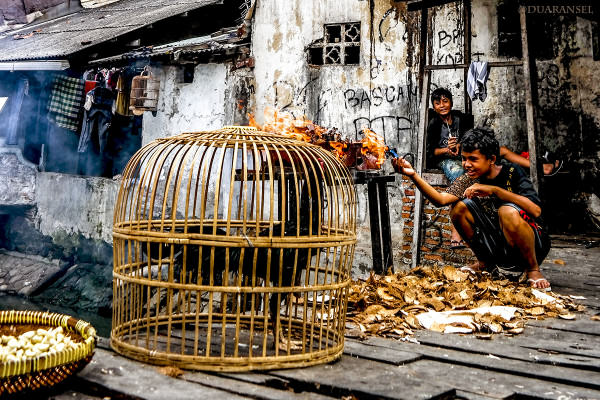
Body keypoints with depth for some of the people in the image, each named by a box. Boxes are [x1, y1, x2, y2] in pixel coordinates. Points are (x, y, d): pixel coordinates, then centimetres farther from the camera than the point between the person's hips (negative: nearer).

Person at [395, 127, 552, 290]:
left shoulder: (511, 171, -13)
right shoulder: (469, 180, -1)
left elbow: (535, 210, -28)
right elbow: (441, 199, -19)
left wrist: (494, 189, -33)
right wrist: (413, 175, -33)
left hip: (534, 245, -5)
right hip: (500, 249, 5)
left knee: (508, 211, -34)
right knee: (459, 208, -11)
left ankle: (533, 269, -10)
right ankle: (484, 262, 9)